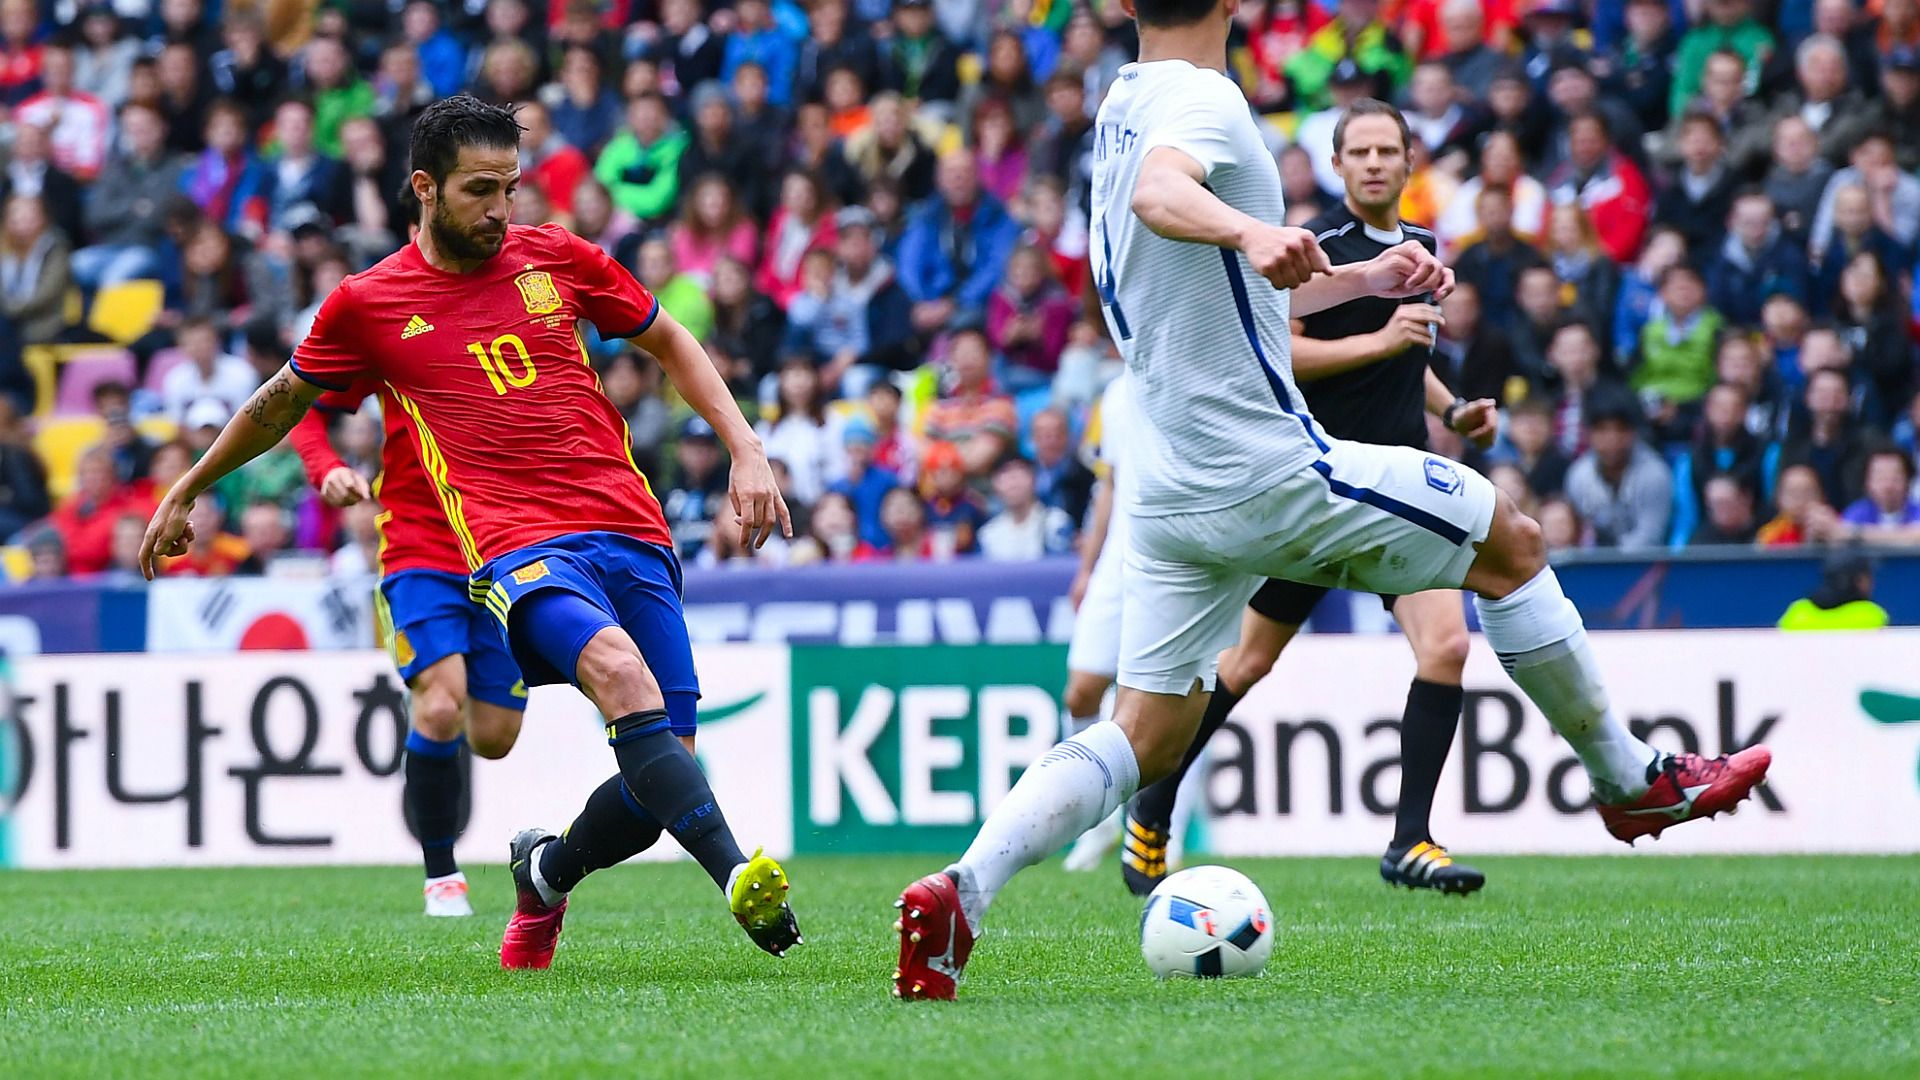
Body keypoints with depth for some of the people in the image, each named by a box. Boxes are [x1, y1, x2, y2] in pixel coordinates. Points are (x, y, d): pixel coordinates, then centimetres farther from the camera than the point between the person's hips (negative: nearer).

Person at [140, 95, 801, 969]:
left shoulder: (556, 257, 12)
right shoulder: (367, 304, 6)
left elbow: (670, 344, 25)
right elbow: (281, 402, 23)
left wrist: (745, 452, 14)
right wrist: (185, 493, 33)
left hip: (634, 533, 4)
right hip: (521, 550, -4)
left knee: (660, 776, -5)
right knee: (622, 674, -35)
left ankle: (548, 872, 27)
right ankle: (738, 874, -45)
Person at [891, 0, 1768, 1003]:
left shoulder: (1121, 107, 15)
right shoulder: (1201, 98, -12)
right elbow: (1161, 195, -37)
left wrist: (1361, 278, 26)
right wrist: (1254, 230, -56)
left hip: (1171, 494, 8)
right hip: (1269, 470, -8)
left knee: (1142, 738, 5)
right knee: (1509, 544, 10)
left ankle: (958, 891, -14)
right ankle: (1630, 779, 20)